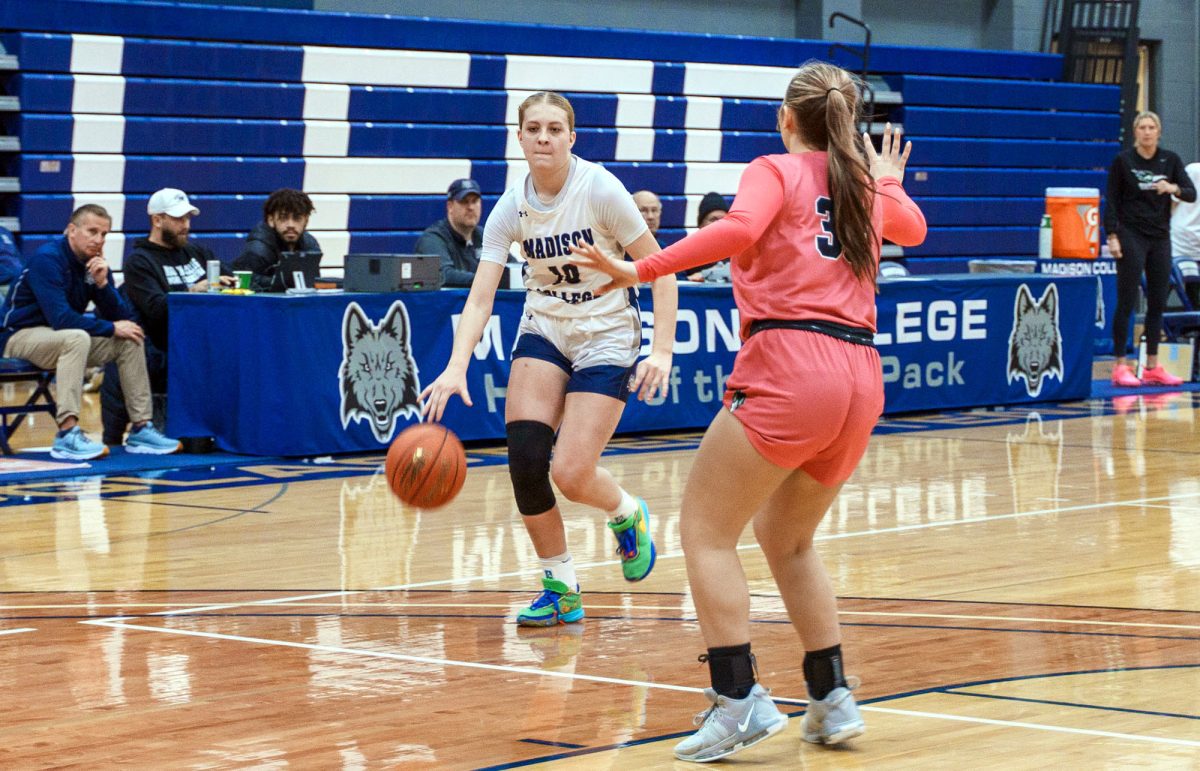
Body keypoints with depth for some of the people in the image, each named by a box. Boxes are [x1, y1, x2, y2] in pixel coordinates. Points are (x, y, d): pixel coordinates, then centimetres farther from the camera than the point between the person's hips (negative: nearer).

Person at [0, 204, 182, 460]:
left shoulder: (95, 263, 3)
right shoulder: (47, 259, -21)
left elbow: (121, 318, -1)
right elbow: (60, 319, -29)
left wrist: (102, 283, -18)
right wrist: (111, 328, -22)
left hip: (64, 338, 8)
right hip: (21, 335, -8)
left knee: (130, 339, -6)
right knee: (77, 338, -36)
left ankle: (140, 429, -5)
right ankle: (67, 435, -42)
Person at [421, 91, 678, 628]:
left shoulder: (600, 190, -18)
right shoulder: (512, 207, -7)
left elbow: (661, 271, -14)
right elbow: (479, 298, -12)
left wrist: (662, 351, -23)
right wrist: (456, 367, -28)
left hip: (606, 336, -4)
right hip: (543, 331, 4)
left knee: (570, 474, -15)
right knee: (524, 459, -14)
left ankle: (628, 514, 21)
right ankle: (561, 589, 4)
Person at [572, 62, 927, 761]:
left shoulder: (777, 170, 4)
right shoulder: (868, 187, 20)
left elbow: (738, 230, -18)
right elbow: (914, 228, 42)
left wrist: (642, 270, -16)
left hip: (791, 367, -7)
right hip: (861, 378, 7)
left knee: (706, 529, 2)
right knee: (788, 539, 23)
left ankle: (739, 700, -8)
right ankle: (834, 701, 18)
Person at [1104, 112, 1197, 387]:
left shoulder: (1170, 160, 6)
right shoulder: (1123, 160, -3)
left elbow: (1191, 194, -1)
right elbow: (1111, 201, -3)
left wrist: (1173, 188, -22)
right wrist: (1112, 236, -11)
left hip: (1160, 238, 4)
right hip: (1131, 237, -4)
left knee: (1158, 302, 6)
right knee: (1126, 302, -6)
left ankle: (1152, 367, 12)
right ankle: (1120, 367, -4)